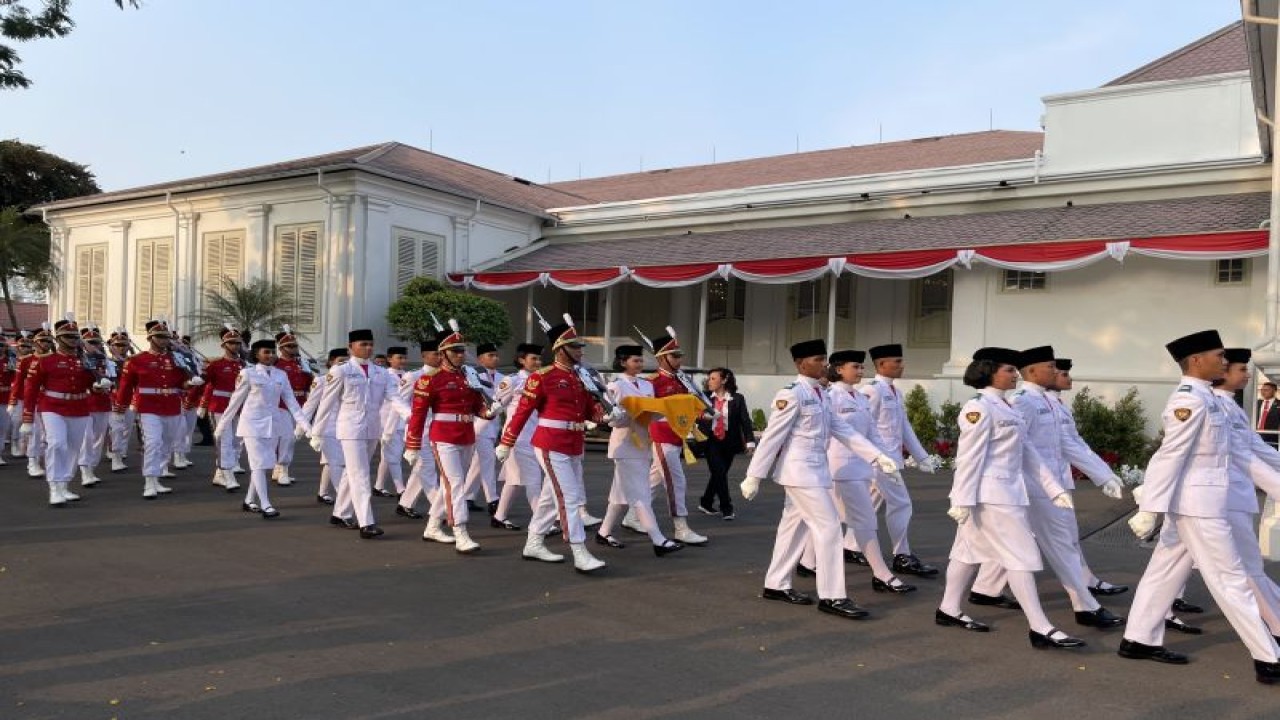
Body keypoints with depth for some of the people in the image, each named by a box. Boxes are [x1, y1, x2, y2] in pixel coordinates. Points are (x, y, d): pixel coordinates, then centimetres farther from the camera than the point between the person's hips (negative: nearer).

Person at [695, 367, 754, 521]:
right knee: (719, 473, -6)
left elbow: (745, 420, -8)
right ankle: (726, 508, 6)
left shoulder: (737, 398, -3)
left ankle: (706, 503, 29)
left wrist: (750, 441, -18)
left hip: (729, 442, 1)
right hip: (711, 441, -1)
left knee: (720, 474, 10)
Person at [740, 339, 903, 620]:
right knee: (828, 526, -8)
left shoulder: (820, 394, 13)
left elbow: (843, 430, 13)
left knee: (796, 527, 14)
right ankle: (832, 596, -1)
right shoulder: (792, 394, -15)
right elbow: (772, 436, -16)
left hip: (814, 469, 9)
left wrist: (878, 456, 6)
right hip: (800, 470, -9)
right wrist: (754, 476, -15)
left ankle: (776, 585, 24)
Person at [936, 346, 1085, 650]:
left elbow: (1027, 452, 15)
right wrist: (962, 500, -20)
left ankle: (949, 610, 23)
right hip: (990, 494, -10)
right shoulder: (979, 407, -15)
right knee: (1020, 556, -6)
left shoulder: (1005, 407, 15)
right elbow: (969, 457, -18)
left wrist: (1054, 488, 12)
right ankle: (1040, 628, -1)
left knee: (972, 551, 14)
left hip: (1008, 490, 10)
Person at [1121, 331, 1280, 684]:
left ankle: (1139, 640, 21)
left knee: (1166, 572, 13)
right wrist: (1150, 509, -23)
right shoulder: (1189, 400, -18)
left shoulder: (1202, 397, 12)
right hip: (1199, 505, -10)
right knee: (1231, 580, 0)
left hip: (1201, 502, 10)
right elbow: (1169, 456, -22)